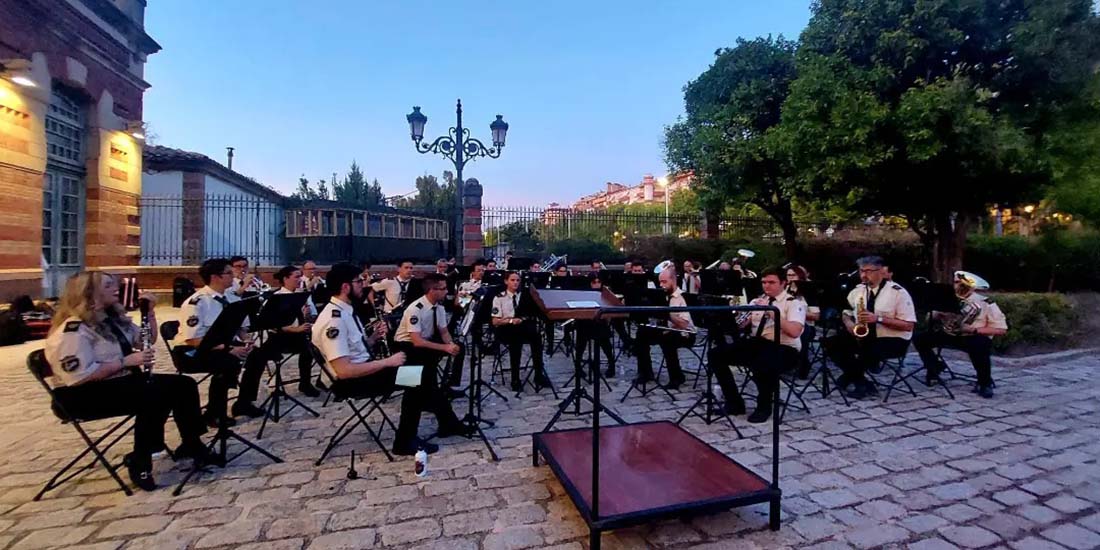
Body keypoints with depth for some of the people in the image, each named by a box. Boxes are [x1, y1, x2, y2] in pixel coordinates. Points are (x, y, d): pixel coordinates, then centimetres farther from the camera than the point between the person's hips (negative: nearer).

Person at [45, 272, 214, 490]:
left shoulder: (112, 317, 9)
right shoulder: (72, 330, -18)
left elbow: (146, 340, 15)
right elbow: (80, 376, -25)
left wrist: (149, 312, 1)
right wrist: (126, 361, -23)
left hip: (122, 380, 9)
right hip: (87, 394, -8)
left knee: (184, 384, -8)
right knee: (154, 398, -31)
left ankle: (191, 444, 3)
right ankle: (139, 463, -14)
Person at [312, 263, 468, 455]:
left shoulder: (345, 310, 8)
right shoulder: (333, 319, -23)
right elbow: (344, 371, -29)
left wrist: (374, 337, -2)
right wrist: (387, 361, -24)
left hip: (365, 366, 9)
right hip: (352, 381, -9)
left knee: (422, 369, 1)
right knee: (416, 378, -17)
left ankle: (448, 423, 9)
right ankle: (405, 442, -2)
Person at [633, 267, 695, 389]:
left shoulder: (682, 297, -17)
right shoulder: (663, 296, 6)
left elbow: (684, 324, -27)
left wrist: (667, 314, -33)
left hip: (685, 334, -8)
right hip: (668, 330, 8)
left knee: (667, 339, -35)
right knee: (642, 333, -5)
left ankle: (677, 377, -16)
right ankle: (646, 373, 4)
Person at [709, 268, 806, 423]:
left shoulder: (795, 303, -1)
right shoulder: (757, 301, 17)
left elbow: (794, 332, -19)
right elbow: (739, 325, 9)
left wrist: (771, 311, -20)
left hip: (784, 348, -6)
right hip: (756, 343, 6)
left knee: (763, 365, -40)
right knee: (715, 354, -12)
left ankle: (764, 407, -9)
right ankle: (735, 402, 0)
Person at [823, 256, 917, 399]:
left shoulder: (898, 292, -11)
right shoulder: (858, 290, 5)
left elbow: (908, 325, -14)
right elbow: (845, 313, 13)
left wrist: (879, 319, -25)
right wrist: (849, 324, -10)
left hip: (892, 340, -6)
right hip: (863, 336, 6)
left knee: (869, 351, -37)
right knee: (831, 344, -15)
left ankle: (850, 377, -7)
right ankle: (862, 382, -10)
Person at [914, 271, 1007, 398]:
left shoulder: (986, 304, -6)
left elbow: (1001, 329, -8)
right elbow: (931, 318, 5)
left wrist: (973, 330, -20)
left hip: (974, 337, -4)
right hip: (950, 335, 4)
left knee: (979, 346, -39)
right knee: (919, 339, -16)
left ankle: (985, 383, -13)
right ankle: (935, 367, 8)